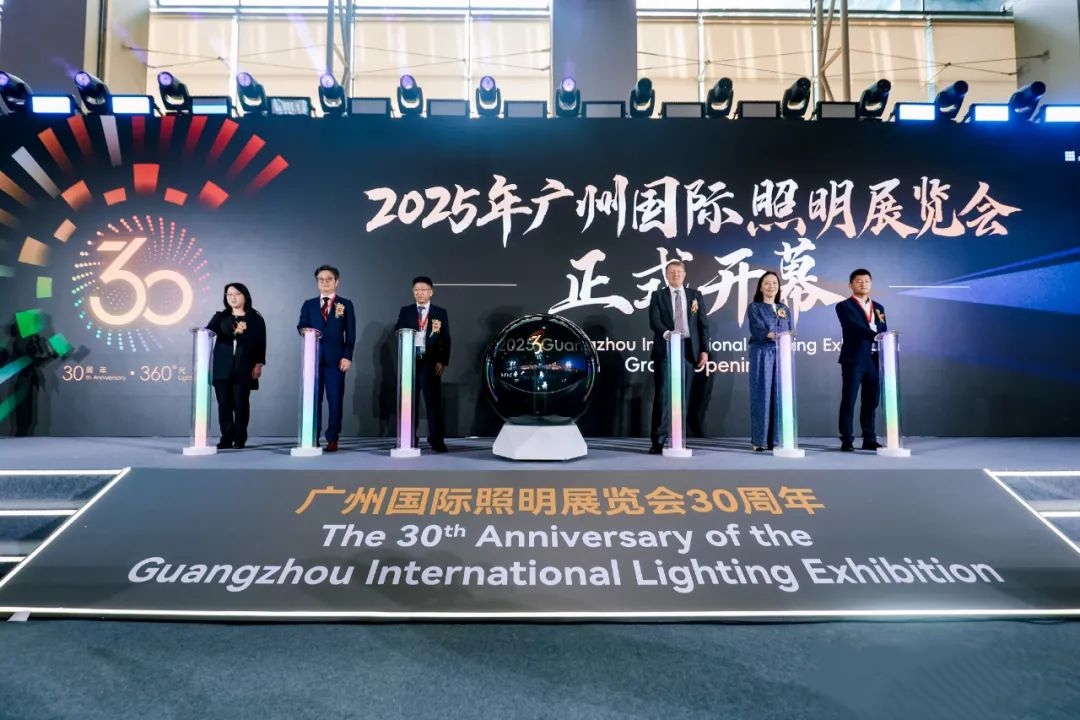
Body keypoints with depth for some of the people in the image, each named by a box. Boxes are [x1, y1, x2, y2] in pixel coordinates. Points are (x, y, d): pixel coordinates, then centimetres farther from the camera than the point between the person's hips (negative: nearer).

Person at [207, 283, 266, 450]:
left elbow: (261, 343, 3)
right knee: (224, 403, -1)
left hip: (244, 368, -2)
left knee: (241, 403, -3)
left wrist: (259, 364, -6)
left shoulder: (256, 319, 7)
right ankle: (226, 438, 4)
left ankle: (240, 439, 4)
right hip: (222, 367, 2)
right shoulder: (220, 317, 14)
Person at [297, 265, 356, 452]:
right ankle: (313, 437, 9)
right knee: (313, 399, 3)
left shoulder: (345, 305, 8)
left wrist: (347, 356, -8)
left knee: (335, 400, -2)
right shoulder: (309, 305, 16)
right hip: (313, 357, 2)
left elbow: (350, 335, 2)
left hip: (335, 358, -2)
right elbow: (301, 327, 7)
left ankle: (332, 438, 4)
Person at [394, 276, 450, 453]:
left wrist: (443, 361, -8)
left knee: (433, 400, -4)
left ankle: (436, 439, -2)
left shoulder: (440, 313, 8)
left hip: (430, 362, -2)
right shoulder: (405, 311, 12)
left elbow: (446, 339, 3)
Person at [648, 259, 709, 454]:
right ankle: (658, 441, -5)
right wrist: (666, 333, -29)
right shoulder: (658, 296, 6)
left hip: (688, 350, 2)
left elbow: (703, 324, 10)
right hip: (665, 350, -2)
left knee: (683, 396, 5)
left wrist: (704, 350, 2)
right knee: (663, 395, -7)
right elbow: (654, 321, -8)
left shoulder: (695, 295, 13)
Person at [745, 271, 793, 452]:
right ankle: (759, 440, -2)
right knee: (761, 395, -5)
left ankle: (776, 439, 6)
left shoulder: (785, 309, 17)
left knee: (779, 396, 1)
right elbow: (758, 329, -14)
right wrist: (773, 335, -32)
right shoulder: (754, 307, 3)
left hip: (781, 355, 4)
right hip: (762, 354, -4)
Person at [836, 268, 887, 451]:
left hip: (874, 360, 5)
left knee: (871, 402, 9)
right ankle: (847, 441, 1)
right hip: (854, 360, -5)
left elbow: (883, 333, 13)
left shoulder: (878, 307, 17)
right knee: (848, 401, -3)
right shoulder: (844, 306, -1)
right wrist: (875, 335, -31)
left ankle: (869, 440, 16)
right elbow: (856, 328, -16)